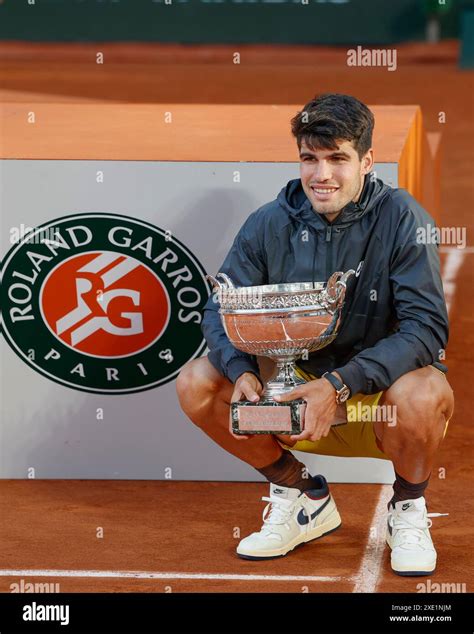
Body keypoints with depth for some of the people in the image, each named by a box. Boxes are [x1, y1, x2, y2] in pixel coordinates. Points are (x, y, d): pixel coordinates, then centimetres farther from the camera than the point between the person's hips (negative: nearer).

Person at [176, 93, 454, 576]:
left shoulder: (400, 218, -14)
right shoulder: (269, 224, -4)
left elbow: (426, 327, -23)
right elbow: (220, 310, -3)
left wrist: (340, 384, -34)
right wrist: (243, 372, -26)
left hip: (380, 397, -4)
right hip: (294, 389, 4)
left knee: (424, 395, -37)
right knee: (196, 383, -15)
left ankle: (408, 509, -2)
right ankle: (304, 498, 6)